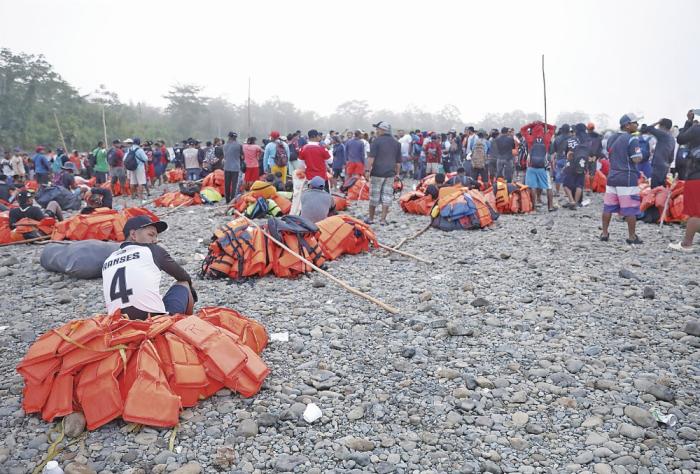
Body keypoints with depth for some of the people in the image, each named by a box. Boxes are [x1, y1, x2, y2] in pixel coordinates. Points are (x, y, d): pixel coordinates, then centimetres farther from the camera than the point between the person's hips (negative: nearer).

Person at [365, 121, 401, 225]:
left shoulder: (377, 141, -4)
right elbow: (398, 161, 15)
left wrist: (367, 170, -11)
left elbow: (371, 157, -12)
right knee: (387, 196, 5)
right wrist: (397, 173, 21)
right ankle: (383, 219, 4)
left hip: (377, 173, -4)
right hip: (390, 174, 4)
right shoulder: (396, 143, 13)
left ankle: (371, 218, 14)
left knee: (374, 196, 4)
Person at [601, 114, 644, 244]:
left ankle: (604, 234, 17)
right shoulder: (632, 139, -12)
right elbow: (637, 159, -15)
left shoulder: (611, 139, 10)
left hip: (612, 177, 7)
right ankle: (632, 237, 6)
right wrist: (639, 152, 4)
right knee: (630, 210, 1)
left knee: (608, 207, 11)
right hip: (627, 179, -7)